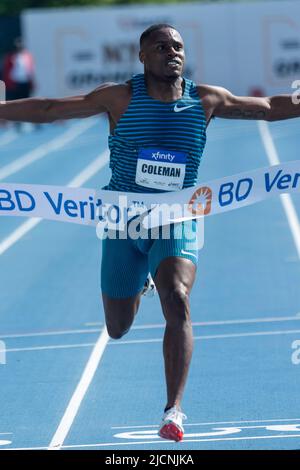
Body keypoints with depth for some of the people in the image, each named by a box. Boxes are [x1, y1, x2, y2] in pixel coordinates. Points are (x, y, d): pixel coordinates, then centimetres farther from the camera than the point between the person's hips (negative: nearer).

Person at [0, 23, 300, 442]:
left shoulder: (207, 100, -3)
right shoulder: (120, 98, -6)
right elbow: (49, 109, -3)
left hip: (176, 223, -1)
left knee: (177, 302, -27)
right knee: (118, 329, 10)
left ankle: (174, 412, -25)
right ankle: (139, 286, 50)